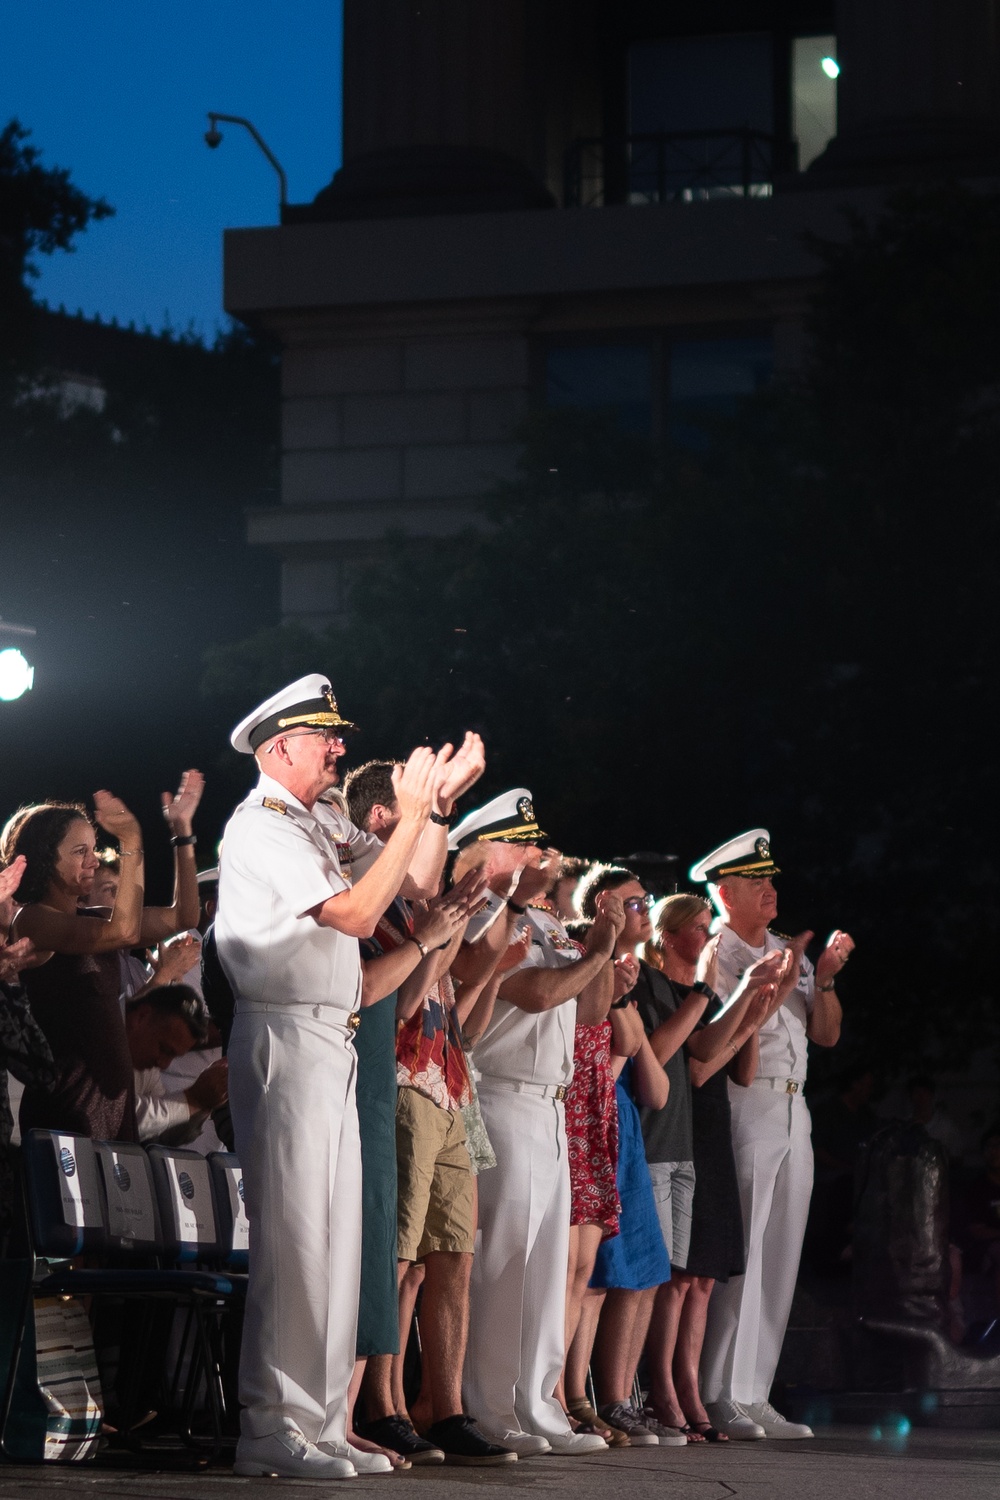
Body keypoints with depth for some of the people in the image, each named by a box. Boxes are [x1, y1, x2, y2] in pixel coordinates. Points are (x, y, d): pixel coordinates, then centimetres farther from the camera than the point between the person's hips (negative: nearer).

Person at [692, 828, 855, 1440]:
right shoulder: (714, 955, -3)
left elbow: (827, 1034, 15)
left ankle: (754, 1396, 10)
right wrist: (776, 984, -16)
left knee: (780, 1258, 7)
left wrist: (824, 979, 0)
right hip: (744, 1109, -8)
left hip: (793, 1112, 8)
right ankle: (718, 1397, -7)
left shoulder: (790, 953, 18)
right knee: (738, 1254, -10)